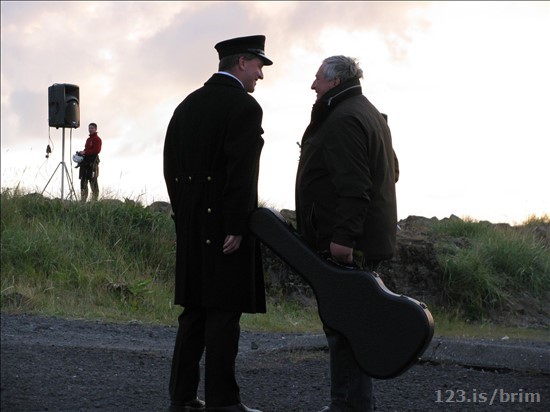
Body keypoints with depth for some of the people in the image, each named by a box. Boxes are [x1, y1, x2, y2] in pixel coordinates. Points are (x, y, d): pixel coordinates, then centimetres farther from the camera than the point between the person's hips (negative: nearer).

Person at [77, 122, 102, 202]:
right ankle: (83, 199, 11)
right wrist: (81, 153, 6)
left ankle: (95, 199, -5)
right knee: (83, 181, 7)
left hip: (92, 162, -9)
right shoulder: (88, 139, 23)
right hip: (85, 162, 9)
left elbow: (96, 150, -15)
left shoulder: (97, 139, -4)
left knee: (93, 181, -8)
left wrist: (85, 152, -17)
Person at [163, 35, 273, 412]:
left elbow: (171, 166, 13)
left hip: (191, 225, 7)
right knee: (224, 311, -4)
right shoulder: (245, 106, -10)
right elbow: (241, 172, -18)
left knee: (194, 309, 12)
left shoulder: (187, 105, 12)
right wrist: (237, 227, -17)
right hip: (225, 224, -7)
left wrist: (184, 215, 17)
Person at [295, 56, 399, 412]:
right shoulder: (369, 114, 21)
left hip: (343, 244, -11)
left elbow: (353, 186, -23)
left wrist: (343, 236, -25)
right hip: (366, 239, 11)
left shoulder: (344, 119, -13)